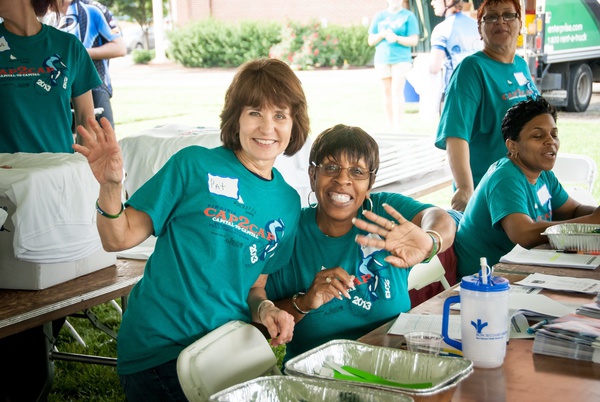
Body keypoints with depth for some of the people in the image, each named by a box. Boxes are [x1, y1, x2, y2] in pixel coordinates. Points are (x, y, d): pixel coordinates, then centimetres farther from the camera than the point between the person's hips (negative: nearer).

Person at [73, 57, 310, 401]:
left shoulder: (288, 202, 10)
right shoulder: (195, 165, -5)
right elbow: (119, 239, -5)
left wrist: (264, 308, -4)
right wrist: (111, 187, -22)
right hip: (160, 348, -5)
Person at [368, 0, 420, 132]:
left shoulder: (408, 16, 4)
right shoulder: (379, 16, 12)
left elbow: (414, 40, -2)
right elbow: (371, 41, 12)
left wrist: (396, 38, -17)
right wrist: (382, 35, -8)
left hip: (401, 58, -3)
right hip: (382, 58, 3)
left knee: (397, 90, -13)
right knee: (387, 91, 5)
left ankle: (397, 126, -13)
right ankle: (390, 126, 11)